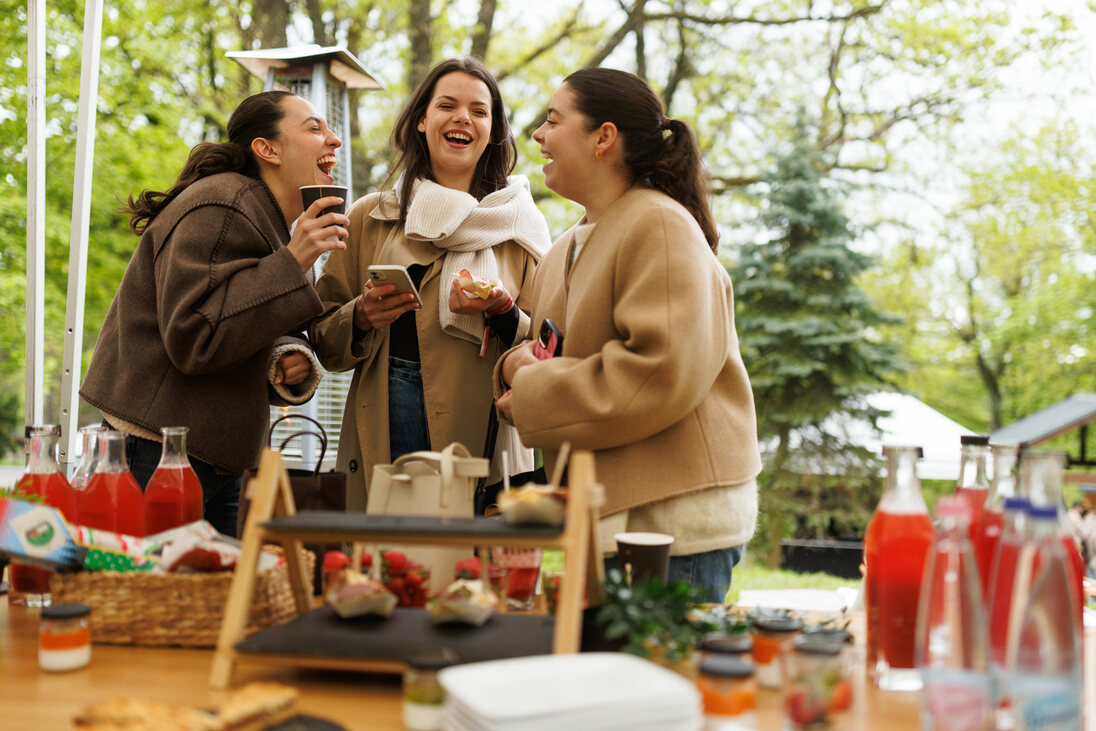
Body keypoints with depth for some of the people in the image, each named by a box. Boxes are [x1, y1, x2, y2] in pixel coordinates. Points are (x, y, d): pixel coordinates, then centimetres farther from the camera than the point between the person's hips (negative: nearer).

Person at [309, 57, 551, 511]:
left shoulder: (520, 223, 9)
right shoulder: (370, 218, 12)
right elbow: (324, 342, 12)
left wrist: (503, 314, -14)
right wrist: (362, 317, -9)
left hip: (480, 439, -1)